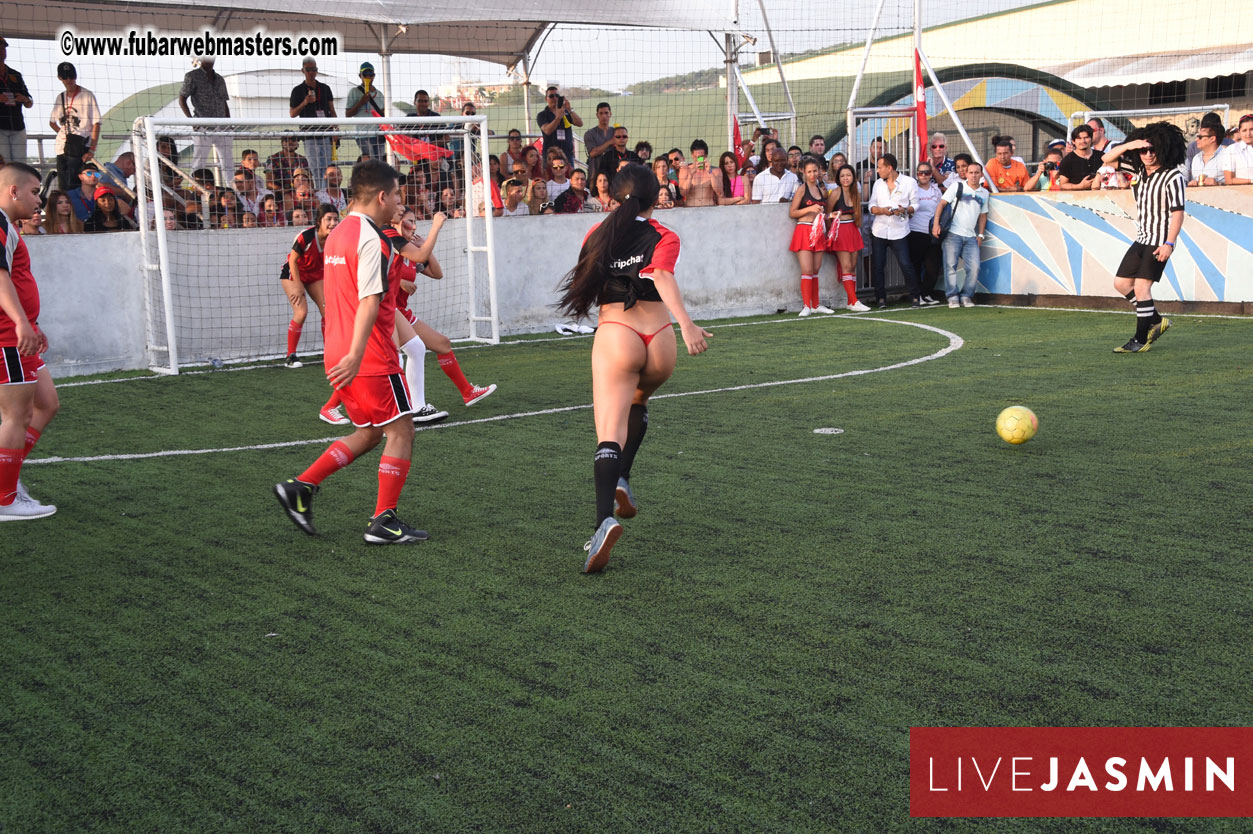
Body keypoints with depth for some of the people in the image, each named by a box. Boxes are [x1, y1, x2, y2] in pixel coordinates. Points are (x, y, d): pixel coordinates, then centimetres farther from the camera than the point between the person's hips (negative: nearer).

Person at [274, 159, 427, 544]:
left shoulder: (339, 233, 15)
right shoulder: (373, 240, -15)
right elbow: (369, 302, -23)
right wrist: (354, 356, -29)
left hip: (339, 355, 9)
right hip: (372, 358, -9)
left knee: (369, 432, 18)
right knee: (401, 431, 1)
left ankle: (301, 486, 11)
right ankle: (383, 522, 2)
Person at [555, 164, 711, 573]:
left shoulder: (597, 236, 13)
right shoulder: (664, 238, 5)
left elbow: (586, 285, 20)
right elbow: (664, 279, -14)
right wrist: (687, 325, -26)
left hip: (614, 335, -1)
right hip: (660, 340, 1)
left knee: (610, 432, -11)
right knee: (637, 402, 32)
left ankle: (605, 518, -32)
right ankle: (621, 479, 15)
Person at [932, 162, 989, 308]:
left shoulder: (984, 193, 15)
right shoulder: (957, 187, 3)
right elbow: (941, 204, -1)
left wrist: (980, 235, 13)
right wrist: (936, 223, -12)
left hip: (971, 237, 3)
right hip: (953, 234, -3)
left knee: (974, 267, -7)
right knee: (951, 265, -8)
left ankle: (966, 296, 5)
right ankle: (953, 297, 0)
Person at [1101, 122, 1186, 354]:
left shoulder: (1172, 176, -14)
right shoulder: (1139, 169, 7)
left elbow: (1178, 212, -17)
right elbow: (1108, 159, 11)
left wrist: (1169, 243, -24)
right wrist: (1128, 145, -8)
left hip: (1160, 241, -8)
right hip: (1142, 239, 8)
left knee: (1141, 286, -12)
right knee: (1121, 283, 10)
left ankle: (1141, 340, -4)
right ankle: (1156, 321, 24)